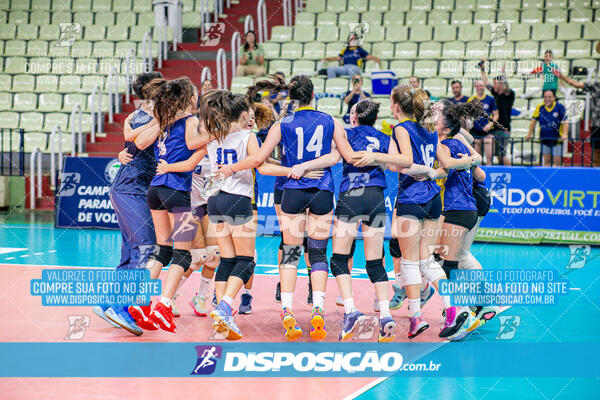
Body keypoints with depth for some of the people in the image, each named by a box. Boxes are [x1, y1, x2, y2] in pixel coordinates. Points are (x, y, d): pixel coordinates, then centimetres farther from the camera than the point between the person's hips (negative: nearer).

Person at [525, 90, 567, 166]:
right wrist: (529, 134, 0)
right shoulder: (540, 107, -3)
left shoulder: (560, 107, -11)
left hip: (557, 138, -3)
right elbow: (533, 121, 4)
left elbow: (565, 122, -15)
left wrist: (564, 134, -29)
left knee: (557, 161, -3)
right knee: (547, 160, 6)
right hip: (544, 138, 3)